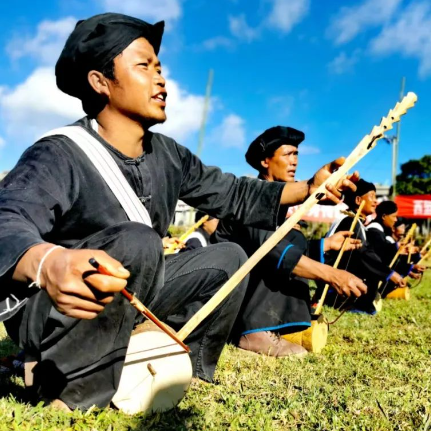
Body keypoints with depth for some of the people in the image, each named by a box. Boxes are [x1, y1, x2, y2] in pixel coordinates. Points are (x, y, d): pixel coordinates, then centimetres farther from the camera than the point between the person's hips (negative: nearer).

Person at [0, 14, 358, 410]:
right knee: (137, 243, -34)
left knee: (228, 259, 2)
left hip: (127, 299, 8)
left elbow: (234, 195, 6)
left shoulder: (168, 156, 1)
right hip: (43, 308, -7)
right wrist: (50, 263, -62)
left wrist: (311, 187, -4)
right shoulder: (59, 155, -22)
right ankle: (75, 391, -19)